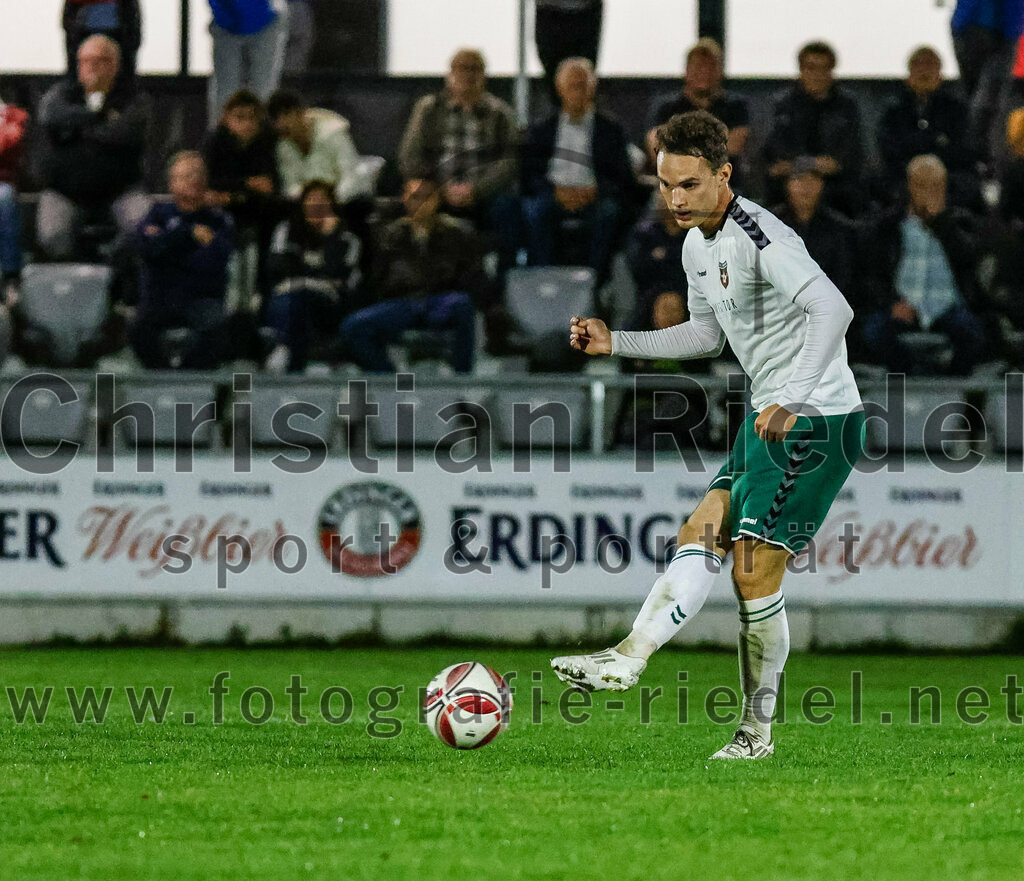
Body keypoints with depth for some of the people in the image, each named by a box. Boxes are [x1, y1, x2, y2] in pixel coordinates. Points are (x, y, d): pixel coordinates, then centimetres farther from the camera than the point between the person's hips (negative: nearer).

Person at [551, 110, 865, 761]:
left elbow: (833, 310, -35)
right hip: (771, 416, 9)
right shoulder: (698, 246, 10)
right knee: (703, 536, 1)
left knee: (755, 569, -10)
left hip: (820, 419, -9)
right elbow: (707, 334, 26)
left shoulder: (759, 236, -21)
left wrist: (791, 401, -43)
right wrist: (615, 343, 17)